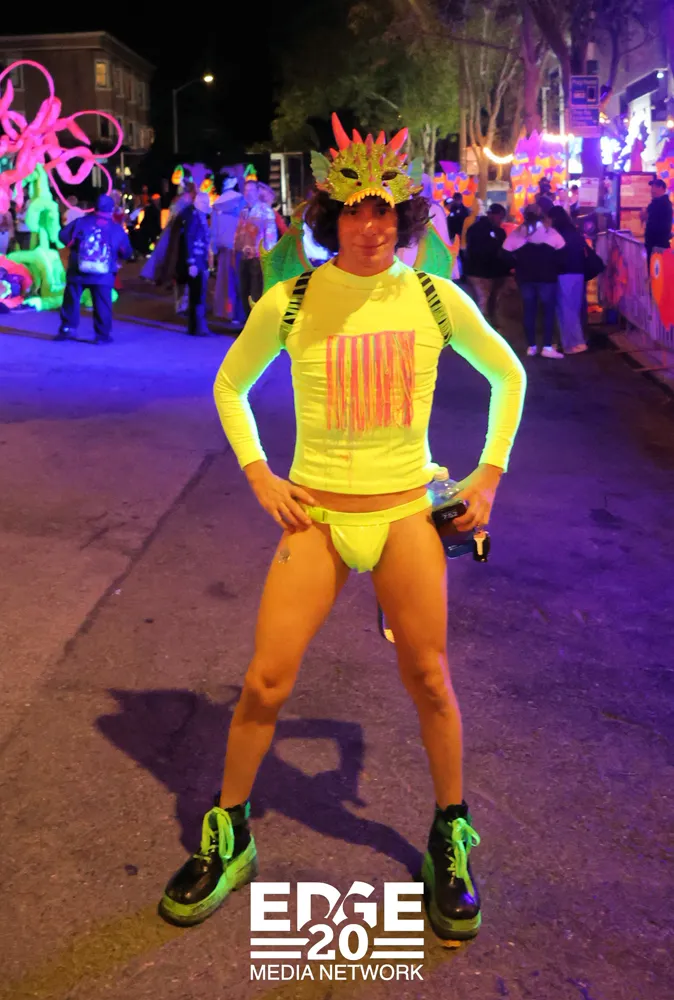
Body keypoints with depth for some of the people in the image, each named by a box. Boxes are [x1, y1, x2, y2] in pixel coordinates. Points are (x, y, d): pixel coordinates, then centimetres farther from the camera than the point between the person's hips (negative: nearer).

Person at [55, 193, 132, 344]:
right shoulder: (117, 229, 2)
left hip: (77, 272, 1)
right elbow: (127, 253, 9)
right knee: (102, 305, 7)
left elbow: (63, 236, 8)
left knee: (71, 301, 14)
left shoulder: (81, 222, 2)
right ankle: (102, 335, 7)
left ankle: (66, 329, 18)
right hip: (103, 276, -1)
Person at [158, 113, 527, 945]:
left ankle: (450, 841, 29)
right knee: (265, 685, -1)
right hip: (315, 515, 0)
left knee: (429, 682, 4)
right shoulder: (290, 303, -5)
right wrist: (257, 474, 0)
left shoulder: (434, 298, -4)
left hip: (407, 513, 0)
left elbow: (507, 375, 11)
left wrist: (490, 473, 5)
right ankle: (227, 839, 23)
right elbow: (230, 386, 11)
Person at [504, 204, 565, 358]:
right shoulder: (550, 232, -4)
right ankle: (547, 347, -1)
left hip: (525, 277, 2)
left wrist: (518, 266, 8)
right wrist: (554, 267, 8)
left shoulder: (515, 234, 0)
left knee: (529, 311, 10)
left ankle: (531, 346, 12)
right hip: (546, 277, -2)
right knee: (548, 311, 4)